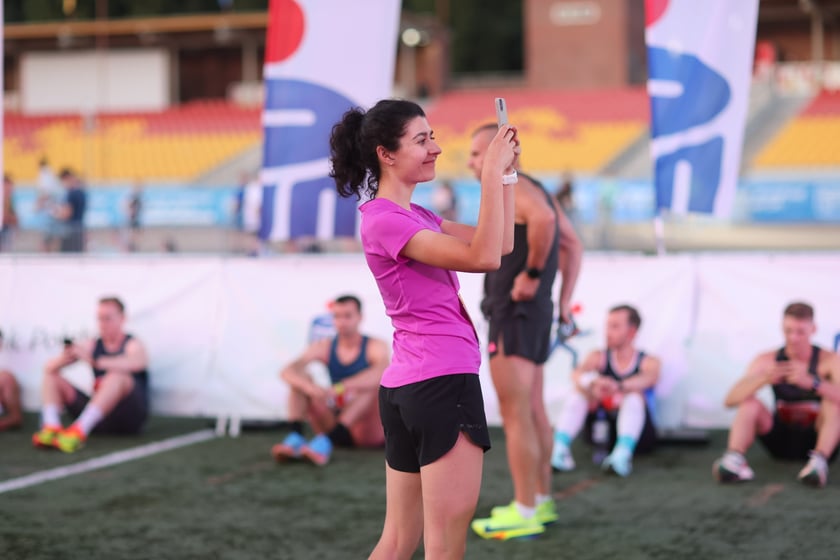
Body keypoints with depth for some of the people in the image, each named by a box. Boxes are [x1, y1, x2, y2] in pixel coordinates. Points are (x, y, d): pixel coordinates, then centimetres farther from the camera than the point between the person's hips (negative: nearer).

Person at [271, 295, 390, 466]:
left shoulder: (375, 347, -8)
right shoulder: (324, 347, 2)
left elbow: (382, 372, -32)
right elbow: (287, 372, -14)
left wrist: (341, 387, -46)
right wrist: (311, 388, -38)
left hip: (367, 432, -3)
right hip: (335, 422, 3)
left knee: (372, 384, -31)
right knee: (300, 378, -10)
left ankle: (326, 442, -47)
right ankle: (295, 437, -33)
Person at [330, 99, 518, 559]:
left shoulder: (413, 218, 16)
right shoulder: (385, 221, -13)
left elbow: (500, 244, 15)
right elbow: (483, 258, -22)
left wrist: (506, 173, 7)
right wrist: (492, 173, -19)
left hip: (406, 388, 10)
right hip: (442, 381, -10)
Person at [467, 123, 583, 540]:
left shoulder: (512, 187, -14)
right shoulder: (533, 190, 17)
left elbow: (543, 218, -36)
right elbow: (573, 246, 20)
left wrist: (532, 272, -26)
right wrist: (564, 302, 15)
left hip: (515, 312, -10)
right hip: (534, 313, 10)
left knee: (515, 414, -7)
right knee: (533, 411, 16)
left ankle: (525, 514, -4)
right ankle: (541, 501, 24)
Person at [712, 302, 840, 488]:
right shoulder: (767, 361, -5)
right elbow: (731, 400, -17)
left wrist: (811, 382, -48)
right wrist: (763, 379, -36)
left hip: (815, 439, -2)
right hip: (782, 441, 2)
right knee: (749, 403, -20)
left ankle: (819, 461, -44)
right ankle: (734, 460, -42)